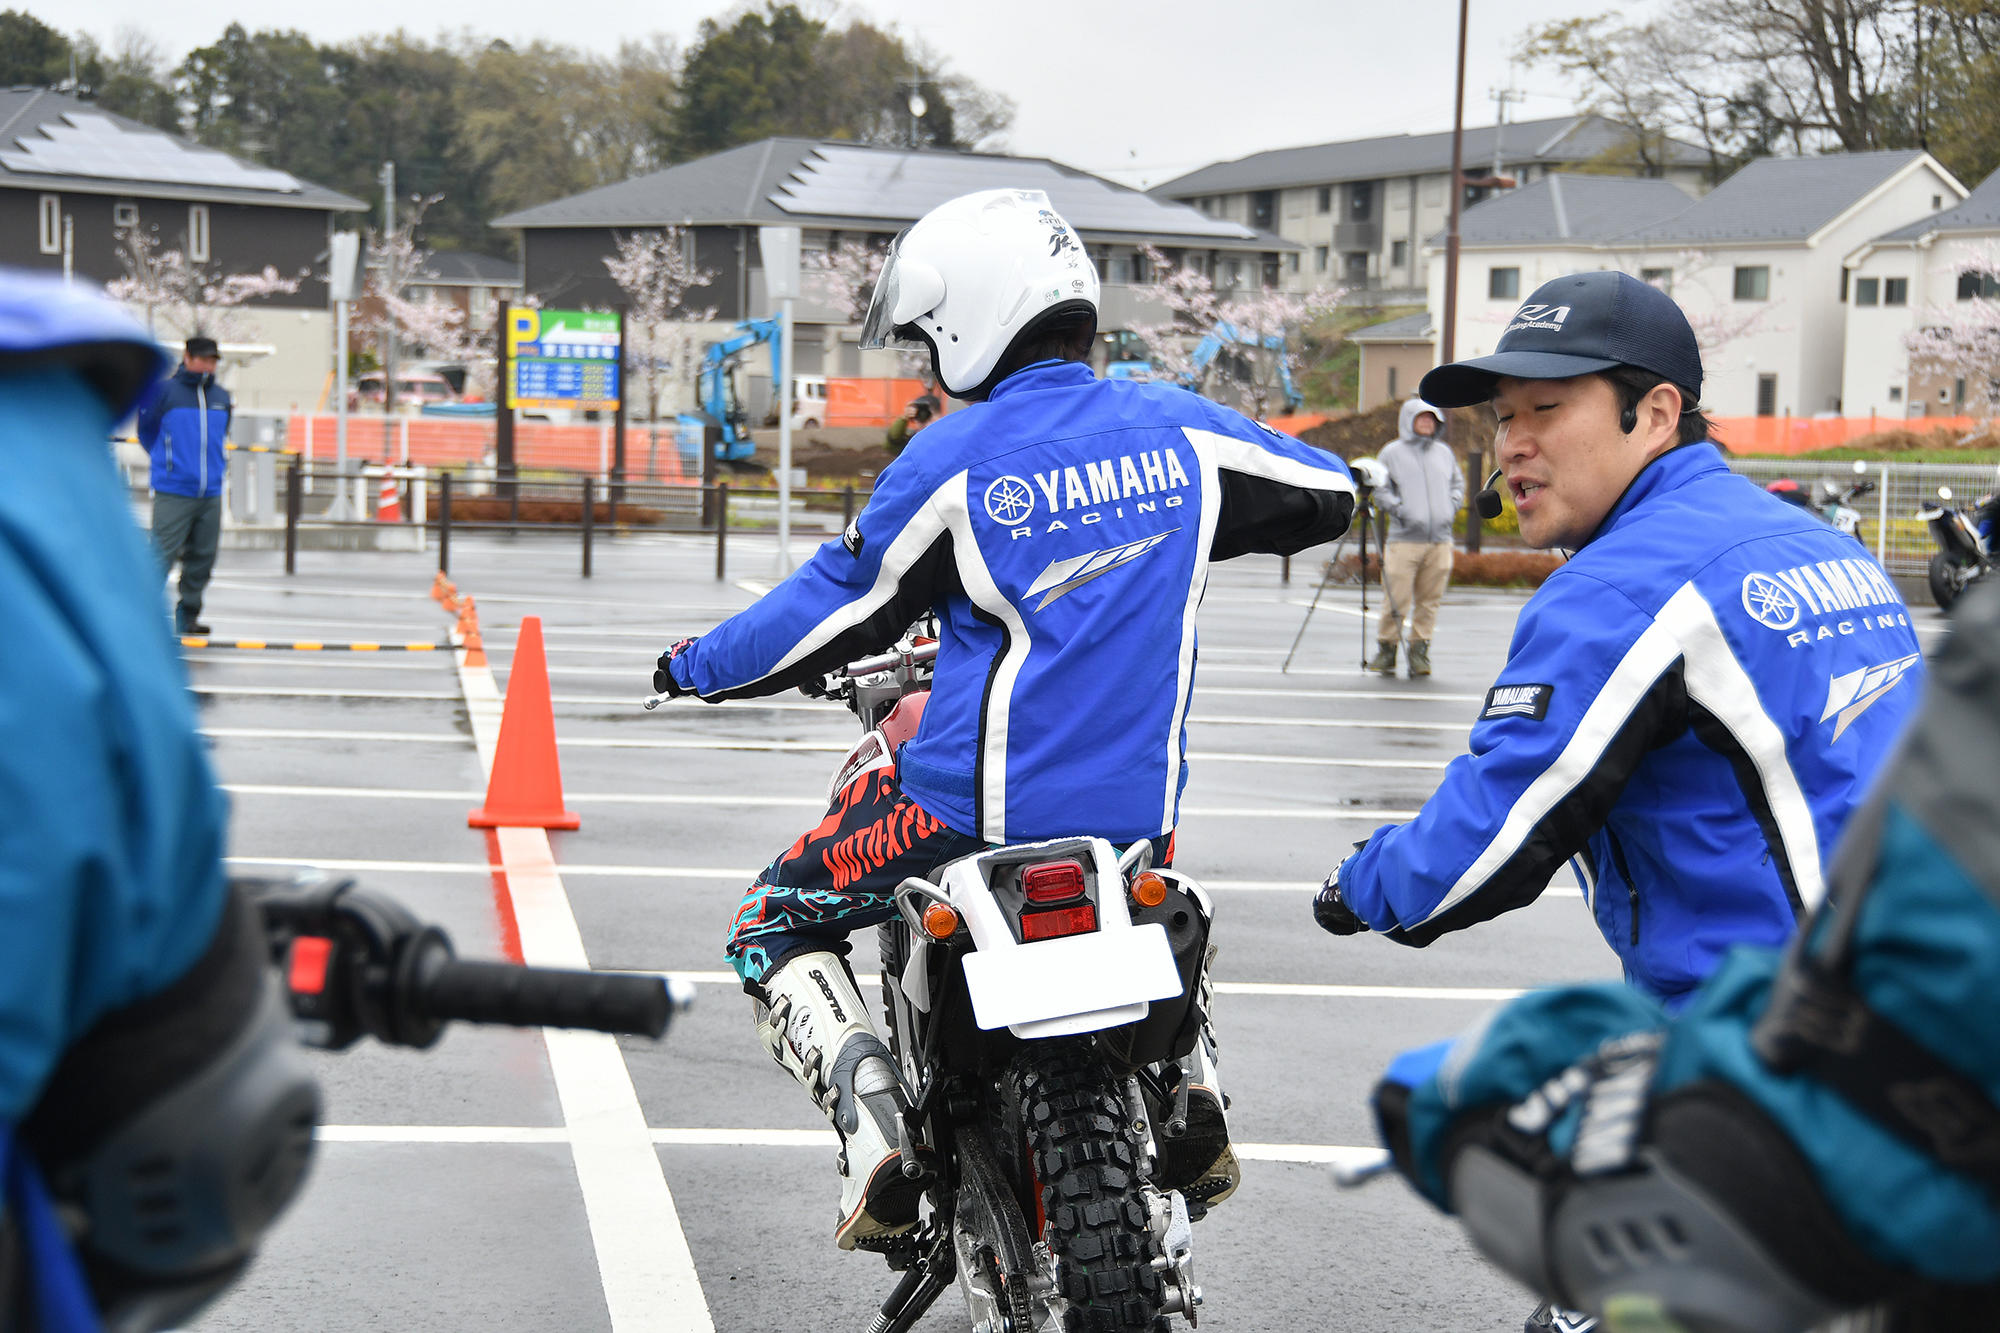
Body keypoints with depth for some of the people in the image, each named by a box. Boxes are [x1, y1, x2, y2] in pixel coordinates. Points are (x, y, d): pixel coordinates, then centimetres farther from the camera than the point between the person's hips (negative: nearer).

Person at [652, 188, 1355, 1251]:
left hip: (977, 803, -5)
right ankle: (1189, 1081, 10)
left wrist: (696, 668, 13)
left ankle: (871, 1120, -10)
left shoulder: (957, 460, -11)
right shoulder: (1174, 426, 2)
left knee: (775, 924, 13)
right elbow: (1329, 494, 17)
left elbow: (838, 611, -3)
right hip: (1139, 808, 5)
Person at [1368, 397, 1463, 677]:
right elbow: (1379, 488, 4)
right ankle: (1386, 649, 4)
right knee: (1396, 599, -7)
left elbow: (1458, 483, 25)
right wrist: (1395, 507, -11)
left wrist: (1453, 504, 7)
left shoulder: (1444, 453, 17)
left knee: (1430, 599, 3)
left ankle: (1420, 652, 10)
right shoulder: (1392, 452, 5)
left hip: (1440, 539, 4)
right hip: (1404, 538, -4)